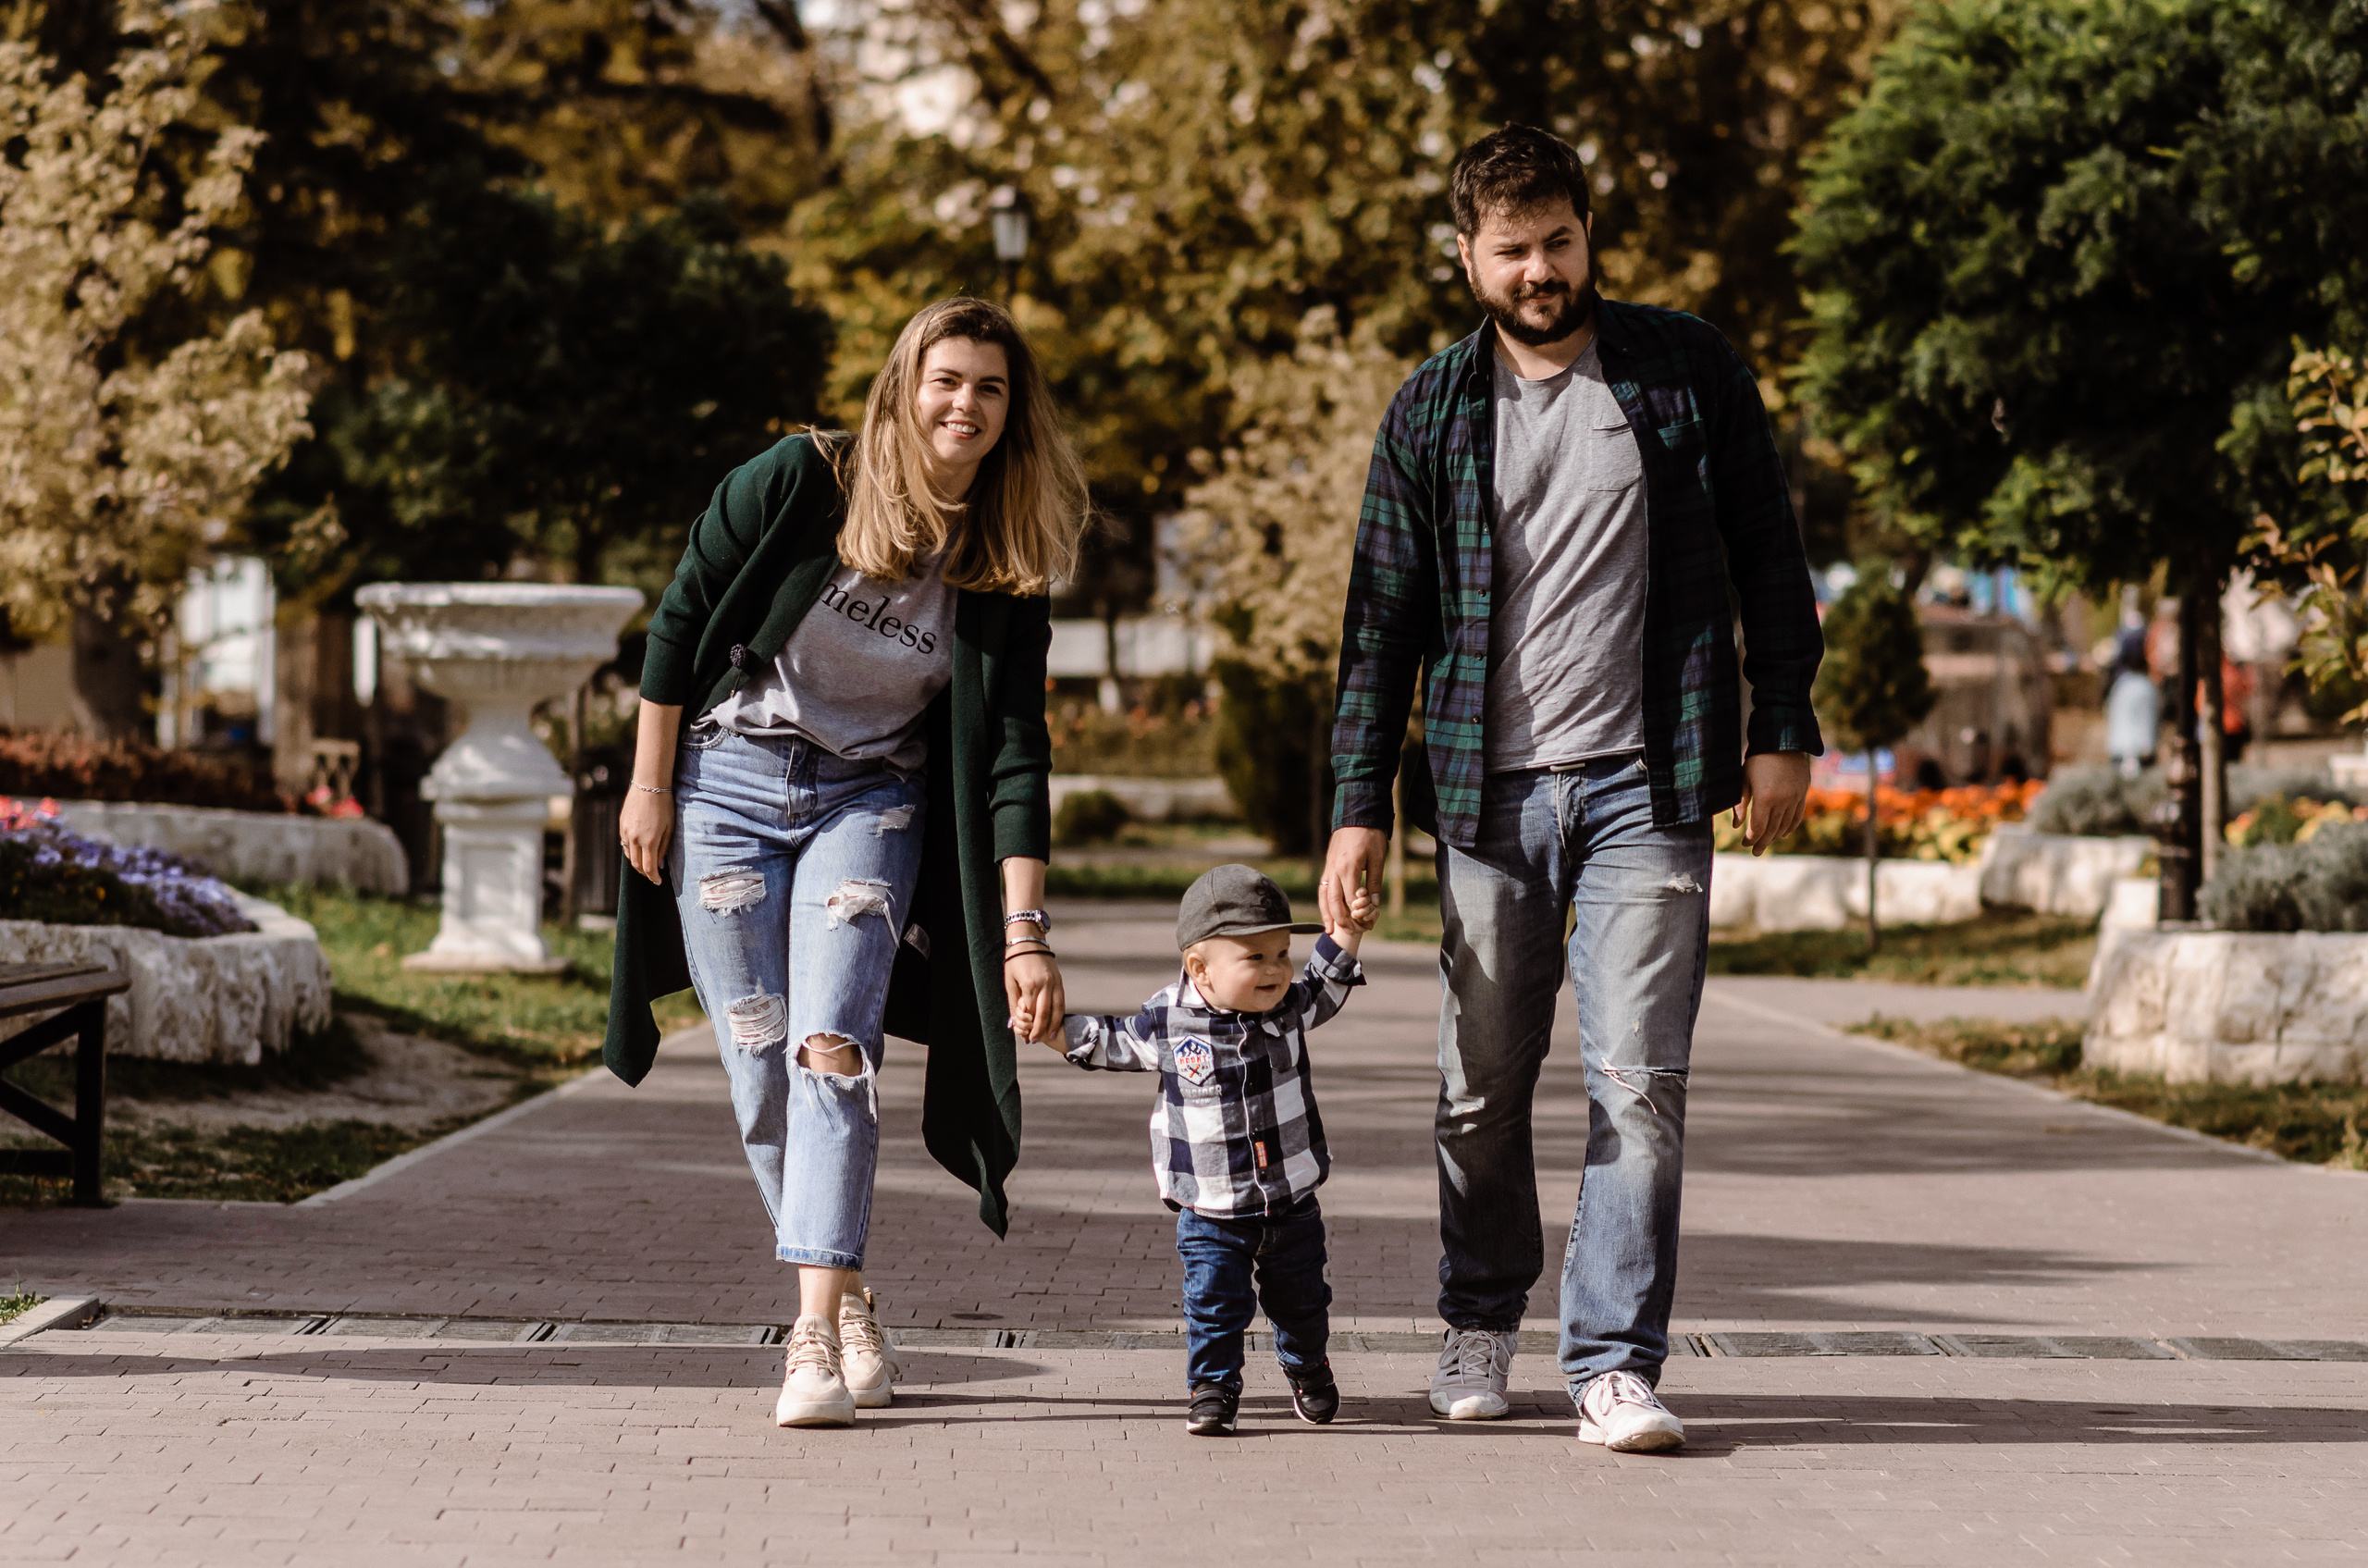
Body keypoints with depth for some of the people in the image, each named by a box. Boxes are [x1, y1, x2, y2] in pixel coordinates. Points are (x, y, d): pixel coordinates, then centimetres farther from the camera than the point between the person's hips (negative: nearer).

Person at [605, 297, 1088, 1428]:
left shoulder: (1005, 573, -6)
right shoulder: (800, 484, -13)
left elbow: (1014, 756, -8)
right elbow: (680, 621, -4)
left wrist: (1025, 930, -15)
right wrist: (650, 785, -2)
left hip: (871, 803, 0)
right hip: (730, 783, 0)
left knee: (830, 1049, -17)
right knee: (760, 1067, 0)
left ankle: (818, 1335, -19)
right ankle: (849, 1300, 16)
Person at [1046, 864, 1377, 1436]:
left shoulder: (1289, 1009, -7)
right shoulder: (1168, 1022, -12)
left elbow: (1323, 988, 13)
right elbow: (1114, 1043, 6)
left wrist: (1345, 934, -2)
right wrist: (1054, 1025, 3)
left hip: (1293, 1202, 2)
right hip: (1211, 1214, -2)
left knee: (1300, 1300, 17)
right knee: (1213, 1304, -6)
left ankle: (1307, 1367, 42)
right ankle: (1213, 1388, 11)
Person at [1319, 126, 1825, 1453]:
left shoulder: (1689, 372, 4)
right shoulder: (1431, 412, 6)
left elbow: (1768, 558, 8)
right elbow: (1384, 622, 8)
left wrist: (1783, 732, 2)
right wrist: (1360, 804, 3)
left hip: (1649, 784, -1)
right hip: (1492, 787, 2)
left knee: (1640, 1079, -9)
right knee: (1483, 1084, 7)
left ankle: (1618, 1362, -5)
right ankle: (1482, 1321, 30)